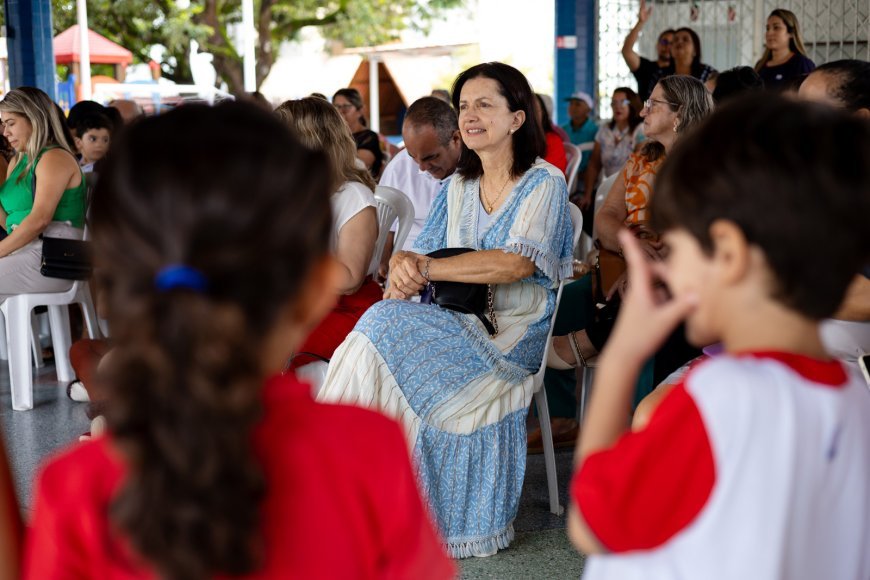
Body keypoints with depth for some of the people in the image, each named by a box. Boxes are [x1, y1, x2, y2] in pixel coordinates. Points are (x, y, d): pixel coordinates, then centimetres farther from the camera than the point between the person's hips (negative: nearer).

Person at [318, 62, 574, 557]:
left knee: (390, 328, -27)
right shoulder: (459, 187, 17)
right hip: (459, 321, 5)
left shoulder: (544, 184, -4)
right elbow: (420, 255, 10)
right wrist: (404, 264, -15)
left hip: (514, 335, -5)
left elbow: (516, 263, -19)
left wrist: (426, 268, -17)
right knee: (388, 321, -25)